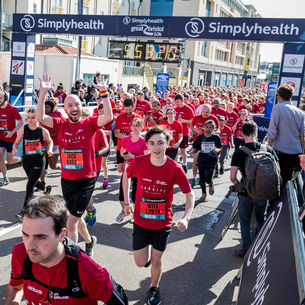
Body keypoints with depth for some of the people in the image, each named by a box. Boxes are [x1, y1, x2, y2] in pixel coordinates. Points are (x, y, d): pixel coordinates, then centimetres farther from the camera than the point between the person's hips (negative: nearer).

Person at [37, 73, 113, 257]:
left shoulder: (89, 123, -7)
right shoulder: (61, 124, 1)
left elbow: (108, 117, -24)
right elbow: (41, 117, -13)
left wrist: (104, 92, -30)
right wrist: (43, 93, -21)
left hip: (86, 180, -5)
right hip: (67, 179, 5)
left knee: (71, 223, -9)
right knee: (76, 217, 24)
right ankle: (89, 241, 50)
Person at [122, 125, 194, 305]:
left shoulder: (175, 169, -18)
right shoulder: (139, 162, -14)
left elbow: (189, 194, -9)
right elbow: (126, 176, 8)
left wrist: (186, 218, -24)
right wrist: (126, 202, 4)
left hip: (163, 222, -1)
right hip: (141, 221, 1)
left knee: (156, 261, 12)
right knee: (141, 262, 5)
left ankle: (155, 288, 41)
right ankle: (147, 250, 41)